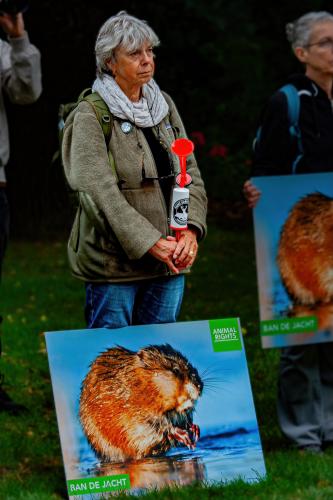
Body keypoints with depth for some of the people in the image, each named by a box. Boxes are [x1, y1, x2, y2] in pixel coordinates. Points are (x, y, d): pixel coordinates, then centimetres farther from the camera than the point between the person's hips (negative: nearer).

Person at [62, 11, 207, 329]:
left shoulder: (164, 106, 12)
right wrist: (150, 243, -22)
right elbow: (101, 191, -16)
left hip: (169, 261, 6)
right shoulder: (90, 116, -7)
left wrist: (191, 230, -8)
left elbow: (191, 174, 9)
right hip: (113, 263, -6)